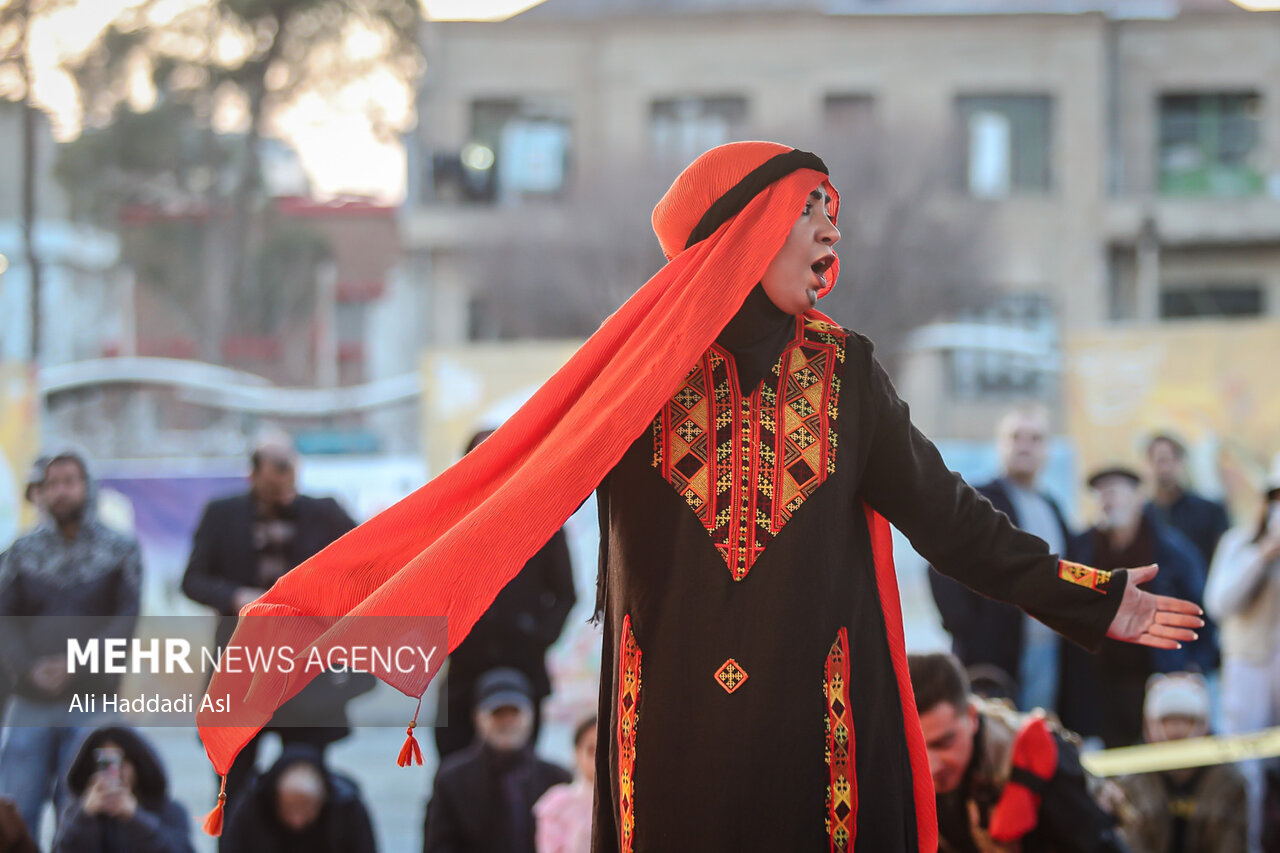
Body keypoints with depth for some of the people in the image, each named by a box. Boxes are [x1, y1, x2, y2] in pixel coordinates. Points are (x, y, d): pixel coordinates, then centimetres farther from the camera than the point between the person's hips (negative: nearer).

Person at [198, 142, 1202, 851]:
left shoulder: (846, 371, 6)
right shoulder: (641, 368, -2)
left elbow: (944, 510, 7)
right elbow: (513, 486, -6)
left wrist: (1087, 599, 2)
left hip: (818, 726, 2)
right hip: (673, 731, -2)